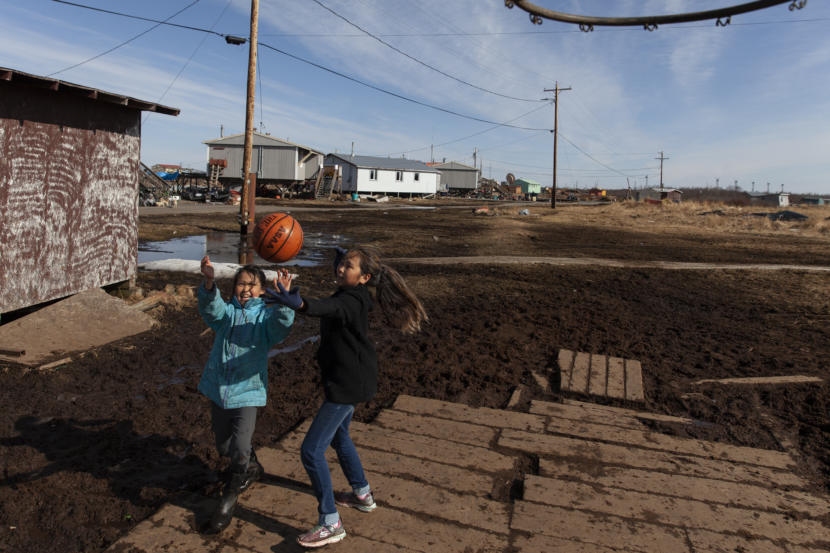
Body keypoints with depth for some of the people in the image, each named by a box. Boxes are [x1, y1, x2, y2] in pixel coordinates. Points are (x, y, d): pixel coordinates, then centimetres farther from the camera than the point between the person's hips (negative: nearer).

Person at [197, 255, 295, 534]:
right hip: (218, 388, 4)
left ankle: (227, 503, 12)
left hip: (247, 389, -3)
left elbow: (282, 324, -26)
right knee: (224, 447, 19)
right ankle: (253, 469, 49)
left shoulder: (266, 315, -3)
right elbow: (211, 308, -22)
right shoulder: (226, 311, 2)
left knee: (240, 450, -11)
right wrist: (209, 283, -43)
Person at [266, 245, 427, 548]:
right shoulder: (351, 294, 3)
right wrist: (341, 257, 41)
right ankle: (362, 495, 44)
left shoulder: (352, 302, -25)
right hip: (350, 378, 10)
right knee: (338, 436, 28)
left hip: (346, 384, -10)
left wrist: (300, 304, -69)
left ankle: (330, 524, 6)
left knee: (312, 450, -5)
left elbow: (331, 308, -49)